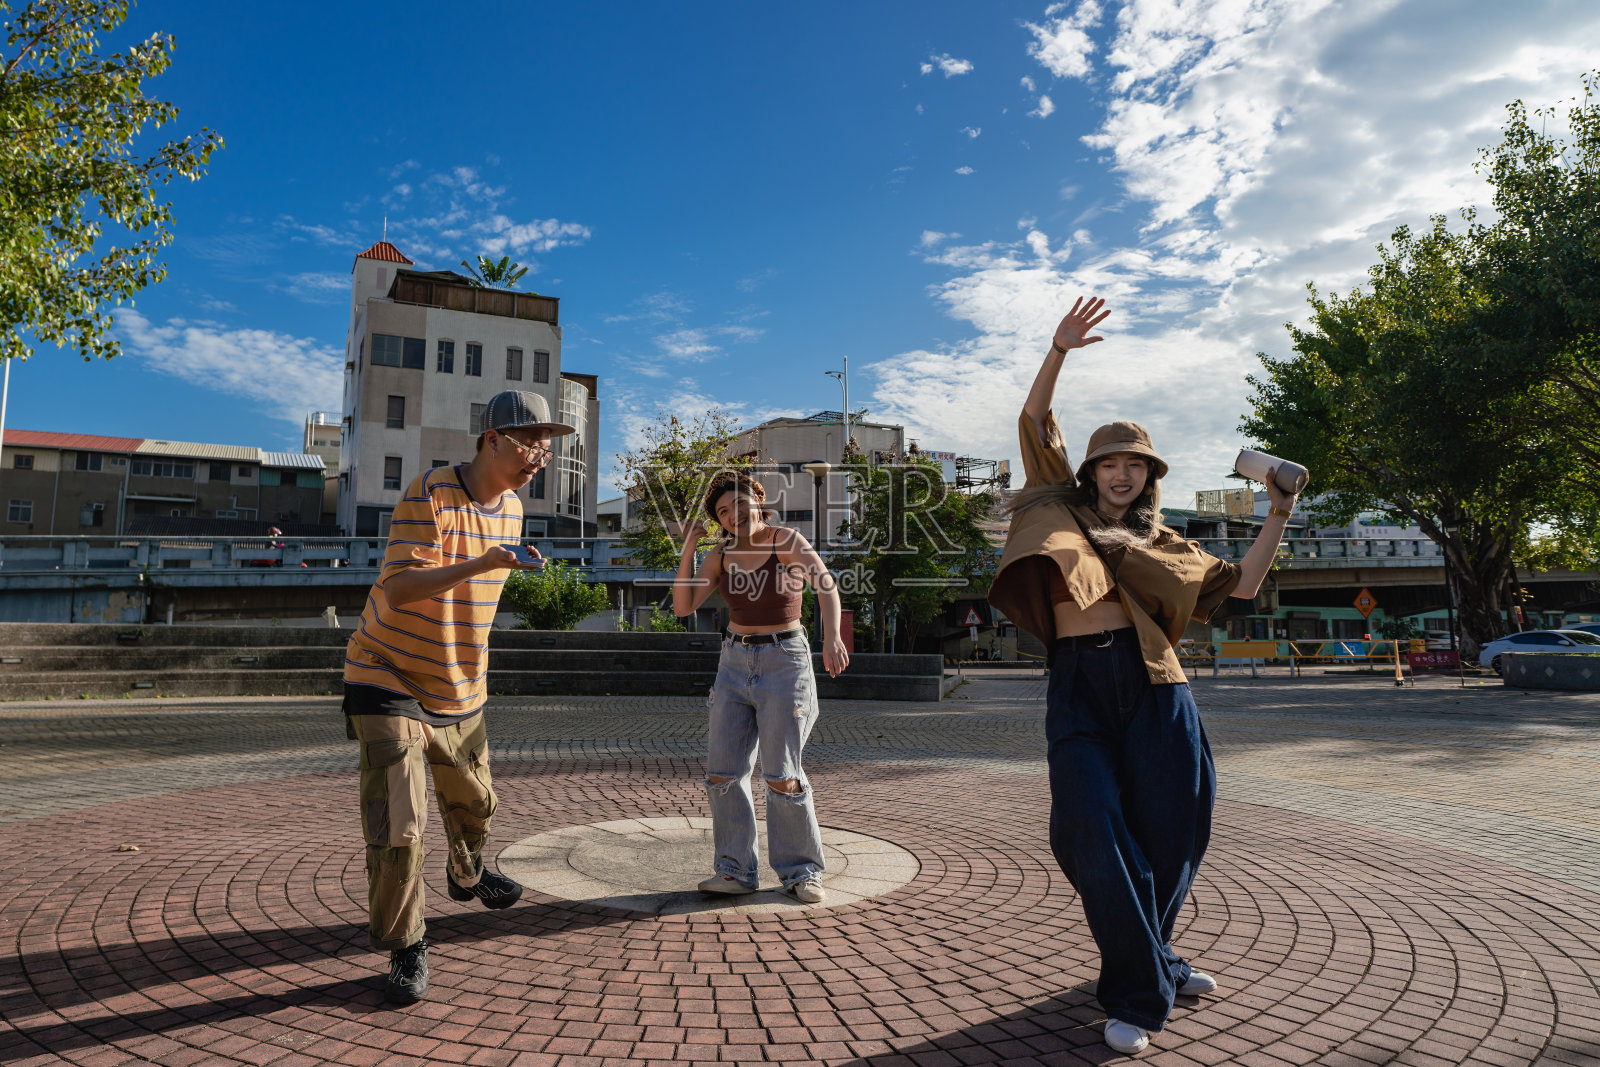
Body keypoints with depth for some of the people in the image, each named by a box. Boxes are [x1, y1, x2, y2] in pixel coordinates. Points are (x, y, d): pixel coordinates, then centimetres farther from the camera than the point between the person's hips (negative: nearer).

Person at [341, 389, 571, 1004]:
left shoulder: (511, 508, 3)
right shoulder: (430, 493, -21)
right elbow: (399, 589, -31)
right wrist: (481, 563, -43)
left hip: (460, 692, 7)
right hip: (389, 682, -7)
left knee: (474, 802, 22)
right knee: (398, 828, -13)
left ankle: (467, 876, 52)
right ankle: (404, 949, 8)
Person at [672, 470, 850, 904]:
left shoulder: (785, 539, -10)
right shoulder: (720, 555, 5)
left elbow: (826, 584, -26)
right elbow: (683, 607, 0)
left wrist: (831, 636, -43)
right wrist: (687, 552, -8)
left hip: (784, 661, -5)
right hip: (735, 662, 5)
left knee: (783, 777, -5)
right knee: (723, 771, 1)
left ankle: (801, 872, 11)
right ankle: (736, 870, 12)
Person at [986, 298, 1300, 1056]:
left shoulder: (1160, 543, 19)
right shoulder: (1065, 511, 14)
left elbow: (1241, 583, 19)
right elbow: (1035, 425, 8)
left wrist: (1277, 517, 12)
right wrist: (1058, 352, 0)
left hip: (1151, 685, 3)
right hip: (1079, 686, -2)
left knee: (1168, 831, 4)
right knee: (1098, 836, -9)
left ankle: (1147, 956, 30)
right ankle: (1138, 993, 5)